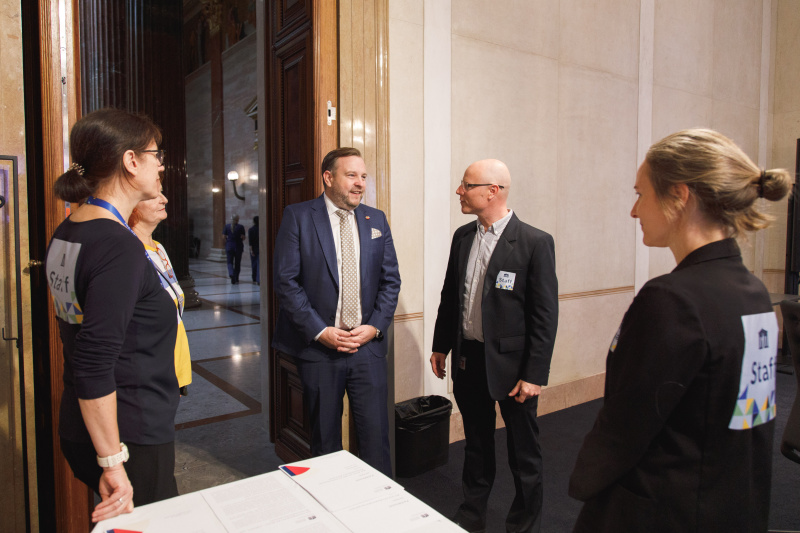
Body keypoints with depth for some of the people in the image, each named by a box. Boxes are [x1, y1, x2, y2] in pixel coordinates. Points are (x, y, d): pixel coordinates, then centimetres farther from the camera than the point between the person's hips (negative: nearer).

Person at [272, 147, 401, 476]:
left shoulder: (376, 220, 8)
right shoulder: (298, 216, -3)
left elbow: (391, 279, 8)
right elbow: (286, 281, -8)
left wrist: (375, 326, -5)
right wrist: (320, 331, -13)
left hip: (368, 345, 2)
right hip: (318, 348, -2)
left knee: (375, 435, 6)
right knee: (325, 440, 14)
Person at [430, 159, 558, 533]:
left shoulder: (535, 243, -14)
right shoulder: (462, 236, 4)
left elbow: (545, 315, -14)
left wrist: (535, 374, -15)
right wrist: (441, 346, 13)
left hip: (511, 363, -5)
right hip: (468, 359, 5)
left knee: (524, 452, 13)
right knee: (476, 444, 22)